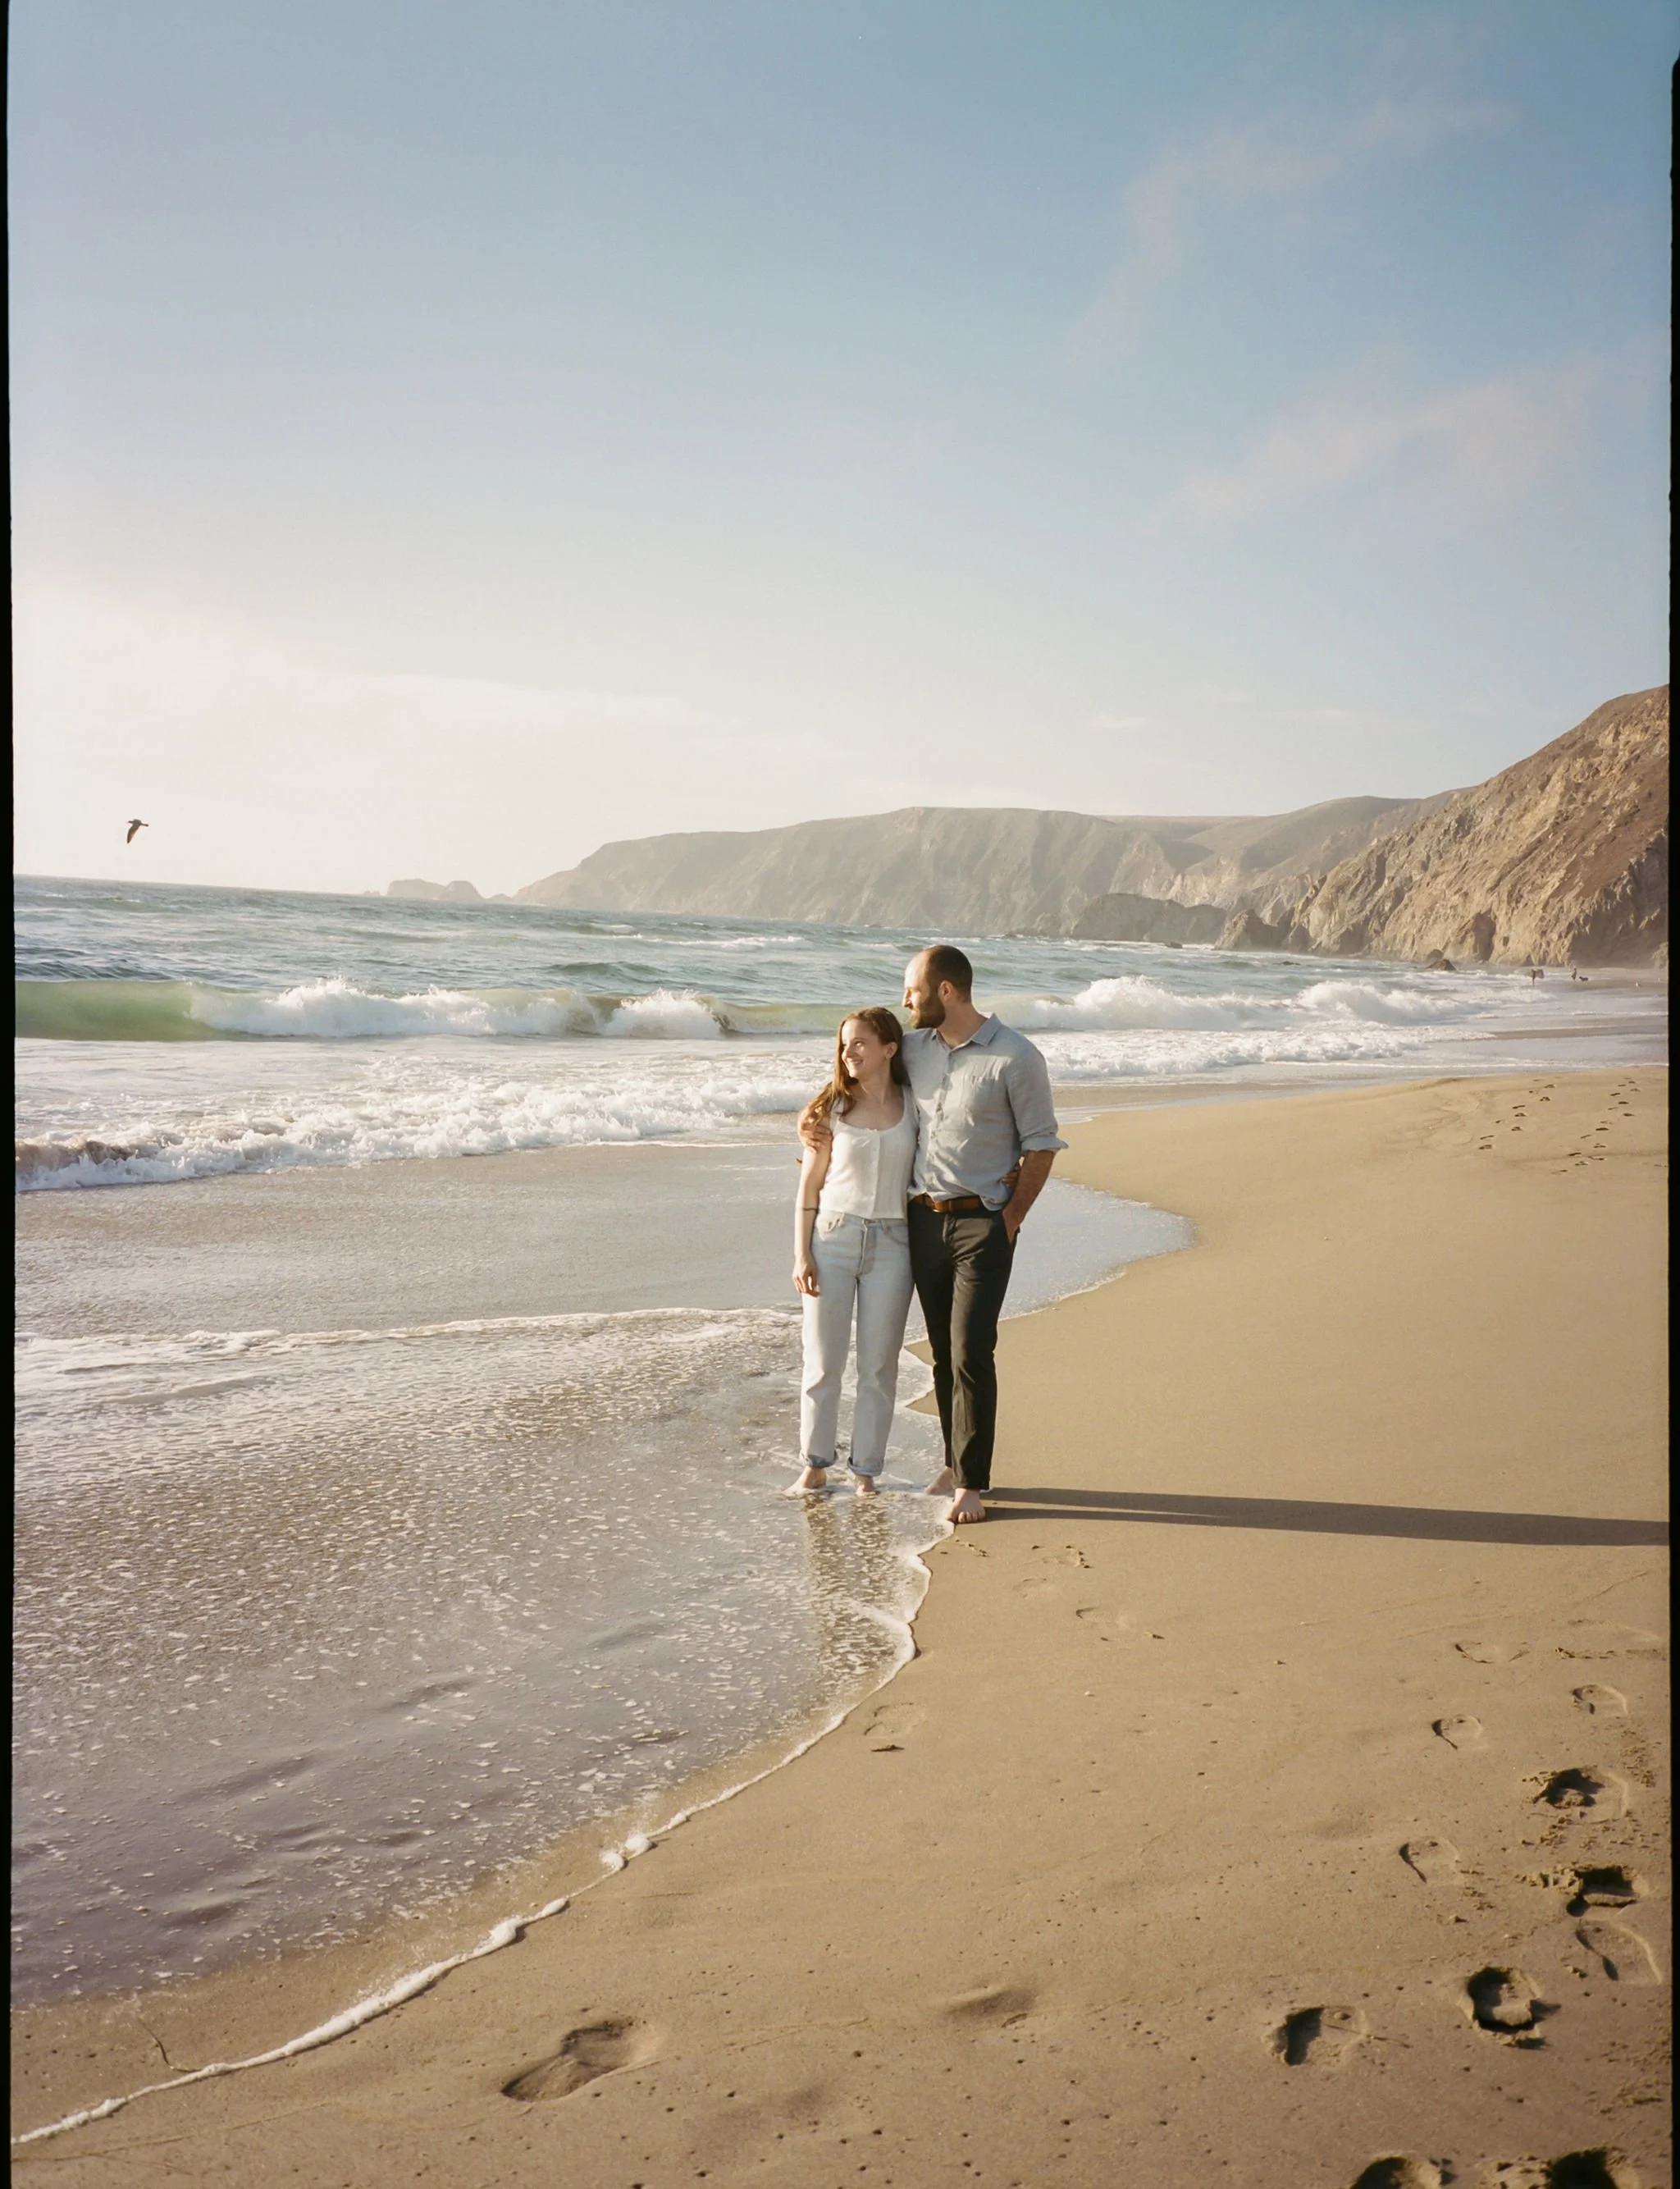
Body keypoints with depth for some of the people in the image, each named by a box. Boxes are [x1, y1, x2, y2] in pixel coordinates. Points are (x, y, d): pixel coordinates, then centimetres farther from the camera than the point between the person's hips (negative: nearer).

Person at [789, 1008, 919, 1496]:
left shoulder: (914, 1106, 3)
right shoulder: (832, 1109, 1)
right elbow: (809, 1186, 3)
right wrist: (801, 1255, -3)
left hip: (891, 1243, 0)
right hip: (833, 1237, 0)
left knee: (879, 1365, 6)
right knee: (823, 1362, 4)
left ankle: (865, 1468, 16)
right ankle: (814, 1464, 16)